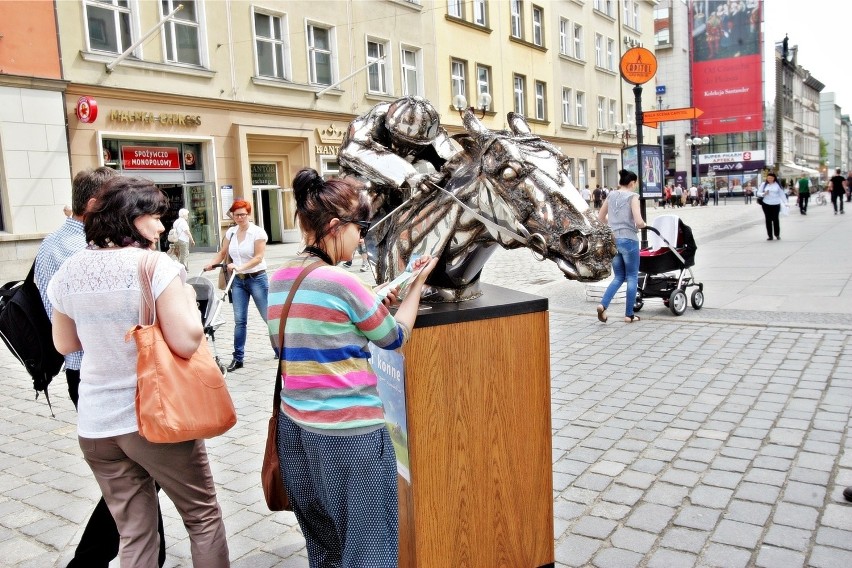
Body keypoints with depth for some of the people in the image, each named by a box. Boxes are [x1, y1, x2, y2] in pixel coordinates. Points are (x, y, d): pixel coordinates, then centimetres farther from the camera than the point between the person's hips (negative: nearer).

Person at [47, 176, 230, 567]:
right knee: (203, 516, 15)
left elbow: (65, 344, 14)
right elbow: (186, 342, -21)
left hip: (96, 423, 6)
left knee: (133, 533, 17)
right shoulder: (157, 266, -16)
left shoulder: (67, 274, 2)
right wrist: (189, 299, -3)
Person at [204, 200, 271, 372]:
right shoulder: (230, 232, 6)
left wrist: (240, 267, -28)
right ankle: (238, 358, 8)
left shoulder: (258, 232, -9)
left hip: (257, 278, -4)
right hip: (238, 280, 4)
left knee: (268, 316, 4)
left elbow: (258, 257, -16)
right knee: (239, 320, 3)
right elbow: (222, 253, 12)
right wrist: (211, 263, -6)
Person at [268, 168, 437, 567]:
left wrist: (377, 304, 13)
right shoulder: (340, 282, -17)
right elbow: (395, 338, -2)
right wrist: (416, 286, 11)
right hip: (349, 433, -8)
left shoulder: (278, 281, 4)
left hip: (295, 428, 8)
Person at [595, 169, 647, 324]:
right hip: (628, 240, -6)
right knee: (632, 277, 8)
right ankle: (629, 315, 11)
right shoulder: (632, 196, -7)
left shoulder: (611, 195, 9)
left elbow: (600, 217, 19)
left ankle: (603, 304, -5)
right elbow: (638, 222, -17)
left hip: (612, 239, 6)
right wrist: (644, 225, 3)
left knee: (619, 277, 15)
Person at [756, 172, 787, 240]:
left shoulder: (777, 185, 3)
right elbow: (758, 193, 4)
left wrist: (785, 202, -4)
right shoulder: (764, 184, 4)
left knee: (775, 219, 3)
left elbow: (782, 194, 3)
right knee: (768, 220, 3)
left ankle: (777, 234, 16)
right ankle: (770, 235, 9)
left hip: (776, 204, -1)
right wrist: (764, 194, -17)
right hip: (766, 204, 1)